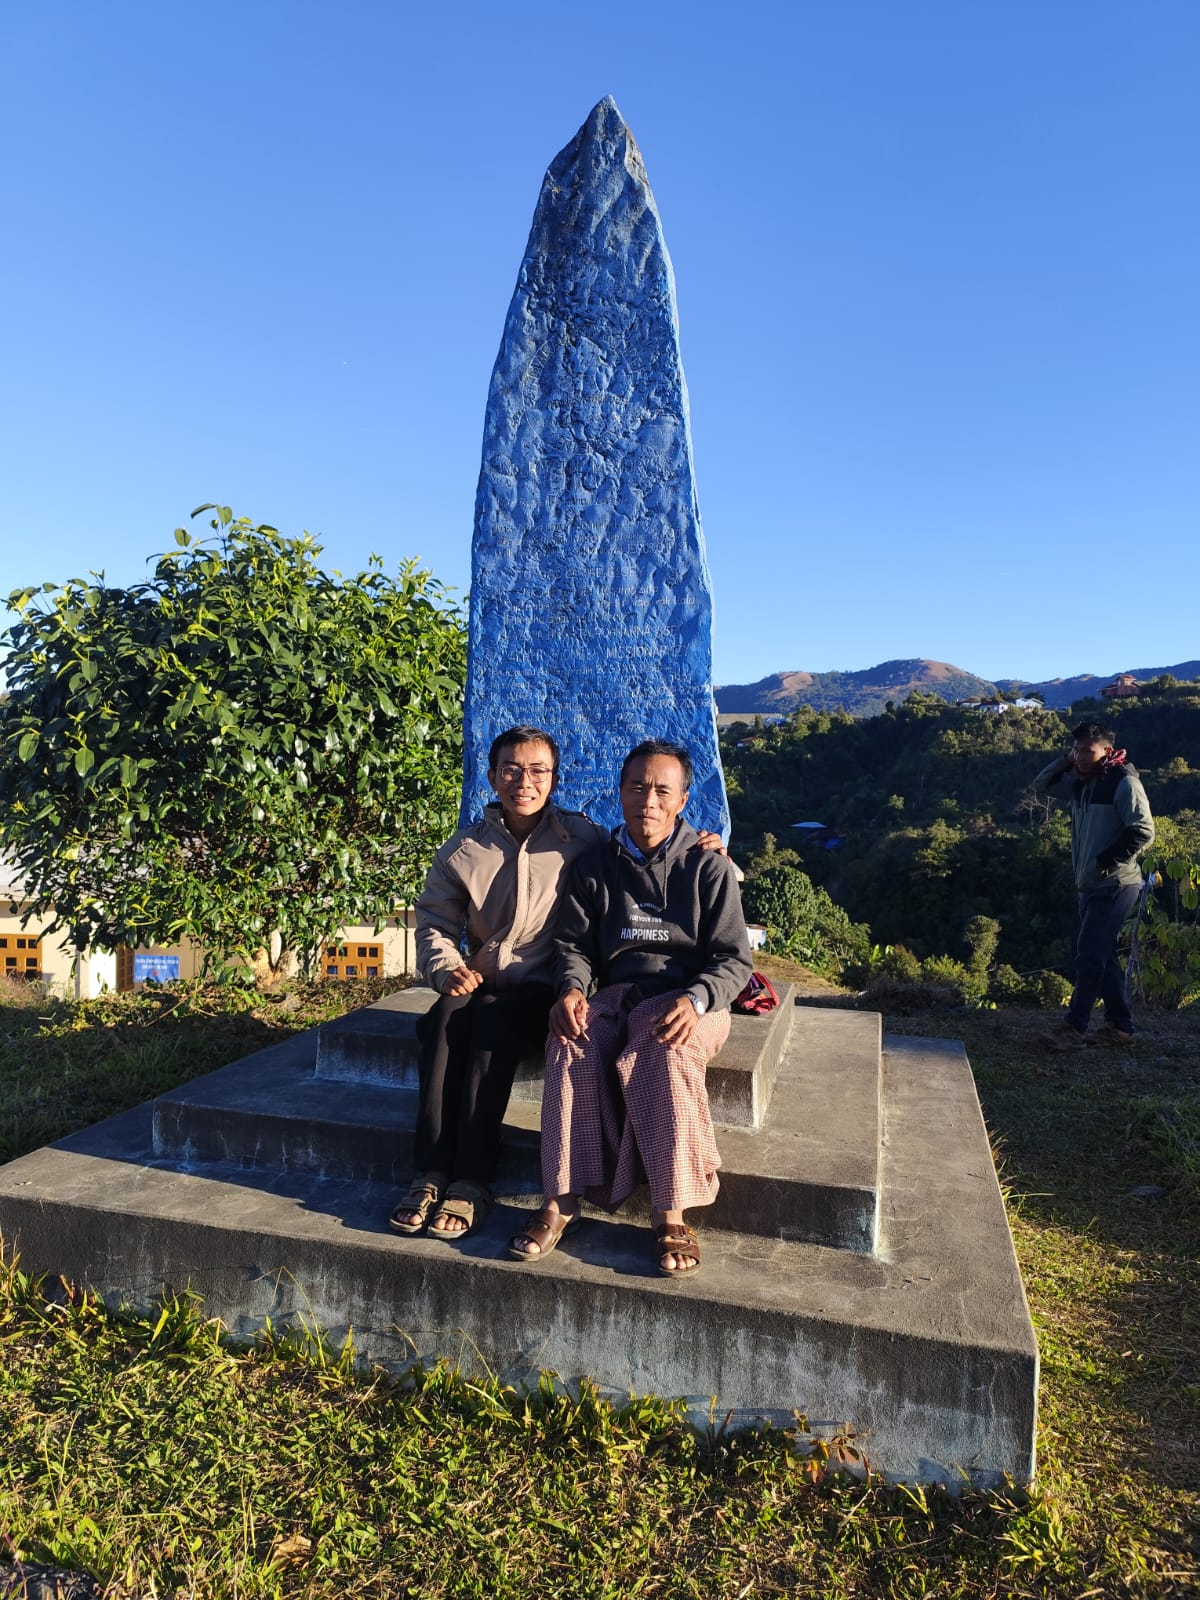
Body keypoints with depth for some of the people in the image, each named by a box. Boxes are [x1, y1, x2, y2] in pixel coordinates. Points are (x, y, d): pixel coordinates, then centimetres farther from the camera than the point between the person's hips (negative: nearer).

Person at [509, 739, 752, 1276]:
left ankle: (671, 1215, -29)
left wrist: (694, 1000, -21)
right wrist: (571, 988, -13)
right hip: (615, 996, 2)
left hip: (689, 999, -2)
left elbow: (734, 958, 0)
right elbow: (574, 944, 11)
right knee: (570, 1046, -31)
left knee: (661, 1055, -36)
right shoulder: (594, 866, 13)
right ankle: (562, 1199, -27)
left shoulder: (708, 868, 5)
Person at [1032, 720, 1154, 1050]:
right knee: (1103, 957, 13)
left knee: (1089, 957, -8)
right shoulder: (1081, 783, 10)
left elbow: (1143, 831, -19)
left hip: (1114, 886, -9)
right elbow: (1041, 785, 21)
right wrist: (1064, 762, 5)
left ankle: (1073, 1028, -3)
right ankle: (1119, 1027, 21)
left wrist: (1106, 862, -18)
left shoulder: (1123, 782, -14)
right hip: (1090, 885, 9)